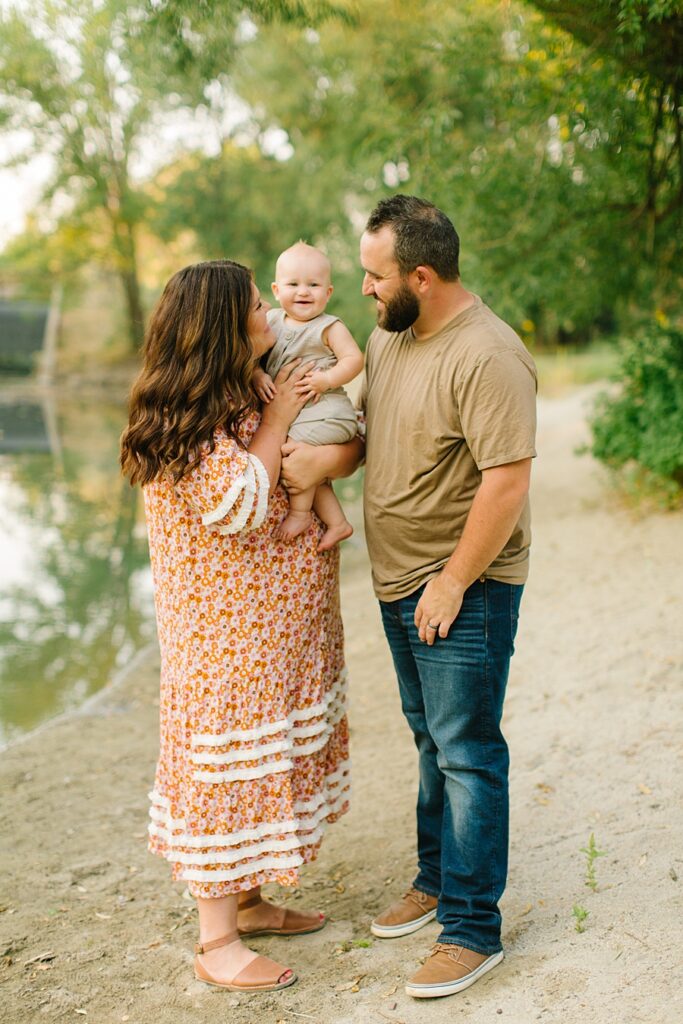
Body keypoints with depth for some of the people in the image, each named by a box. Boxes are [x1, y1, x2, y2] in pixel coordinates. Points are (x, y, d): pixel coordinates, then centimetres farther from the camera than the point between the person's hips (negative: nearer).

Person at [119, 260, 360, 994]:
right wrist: (276, 422, -17)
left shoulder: (238, 401, 11)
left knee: (267, 756, 17)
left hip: (272, 622, 10)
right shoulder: (190, 417, -18)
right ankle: (216, 942, 9)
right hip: (226, 625, -10)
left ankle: (247, 901, 31)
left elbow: (334, 461, 14)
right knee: (231, 761, -3)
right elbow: (238, 507, -26)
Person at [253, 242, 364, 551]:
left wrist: (326, 379, -21)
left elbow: (354, 359, -10)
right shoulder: (272, 320, 11)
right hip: (288, 409, 6)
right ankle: (336, 522, 14)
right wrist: (258, 375, -10)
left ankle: (299, 511, -7)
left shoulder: (329, 327, -4)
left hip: (325, 407, -6)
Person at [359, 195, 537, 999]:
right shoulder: (386, 336, 6)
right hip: (399, 583, 8)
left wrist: (453, 580, -19)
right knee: (431, 739, 20)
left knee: (466, 753, 0)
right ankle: (437, 878, 36)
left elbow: (508, 482, -25)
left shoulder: (487, 357, -22)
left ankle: (473, 928, 11)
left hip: (463, 590, -8)